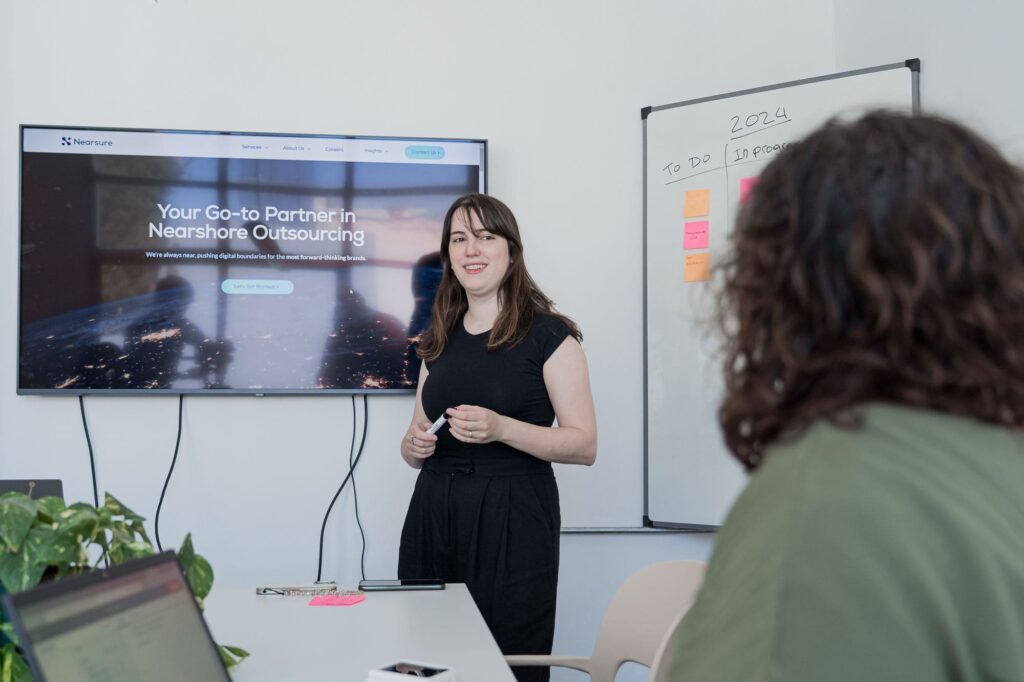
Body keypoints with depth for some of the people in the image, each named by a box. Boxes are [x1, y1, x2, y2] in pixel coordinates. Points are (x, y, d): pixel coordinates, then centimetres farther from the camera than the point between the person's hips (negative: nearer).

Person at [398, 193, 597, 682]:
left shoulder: (548, 335, -3)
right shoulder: (439, 341, 13)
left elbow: (584, 445, -7)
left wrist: (501, 429, -21)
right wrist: (414, 445, -3)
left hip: (511, 520, -5)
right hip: (433, 514, 5)